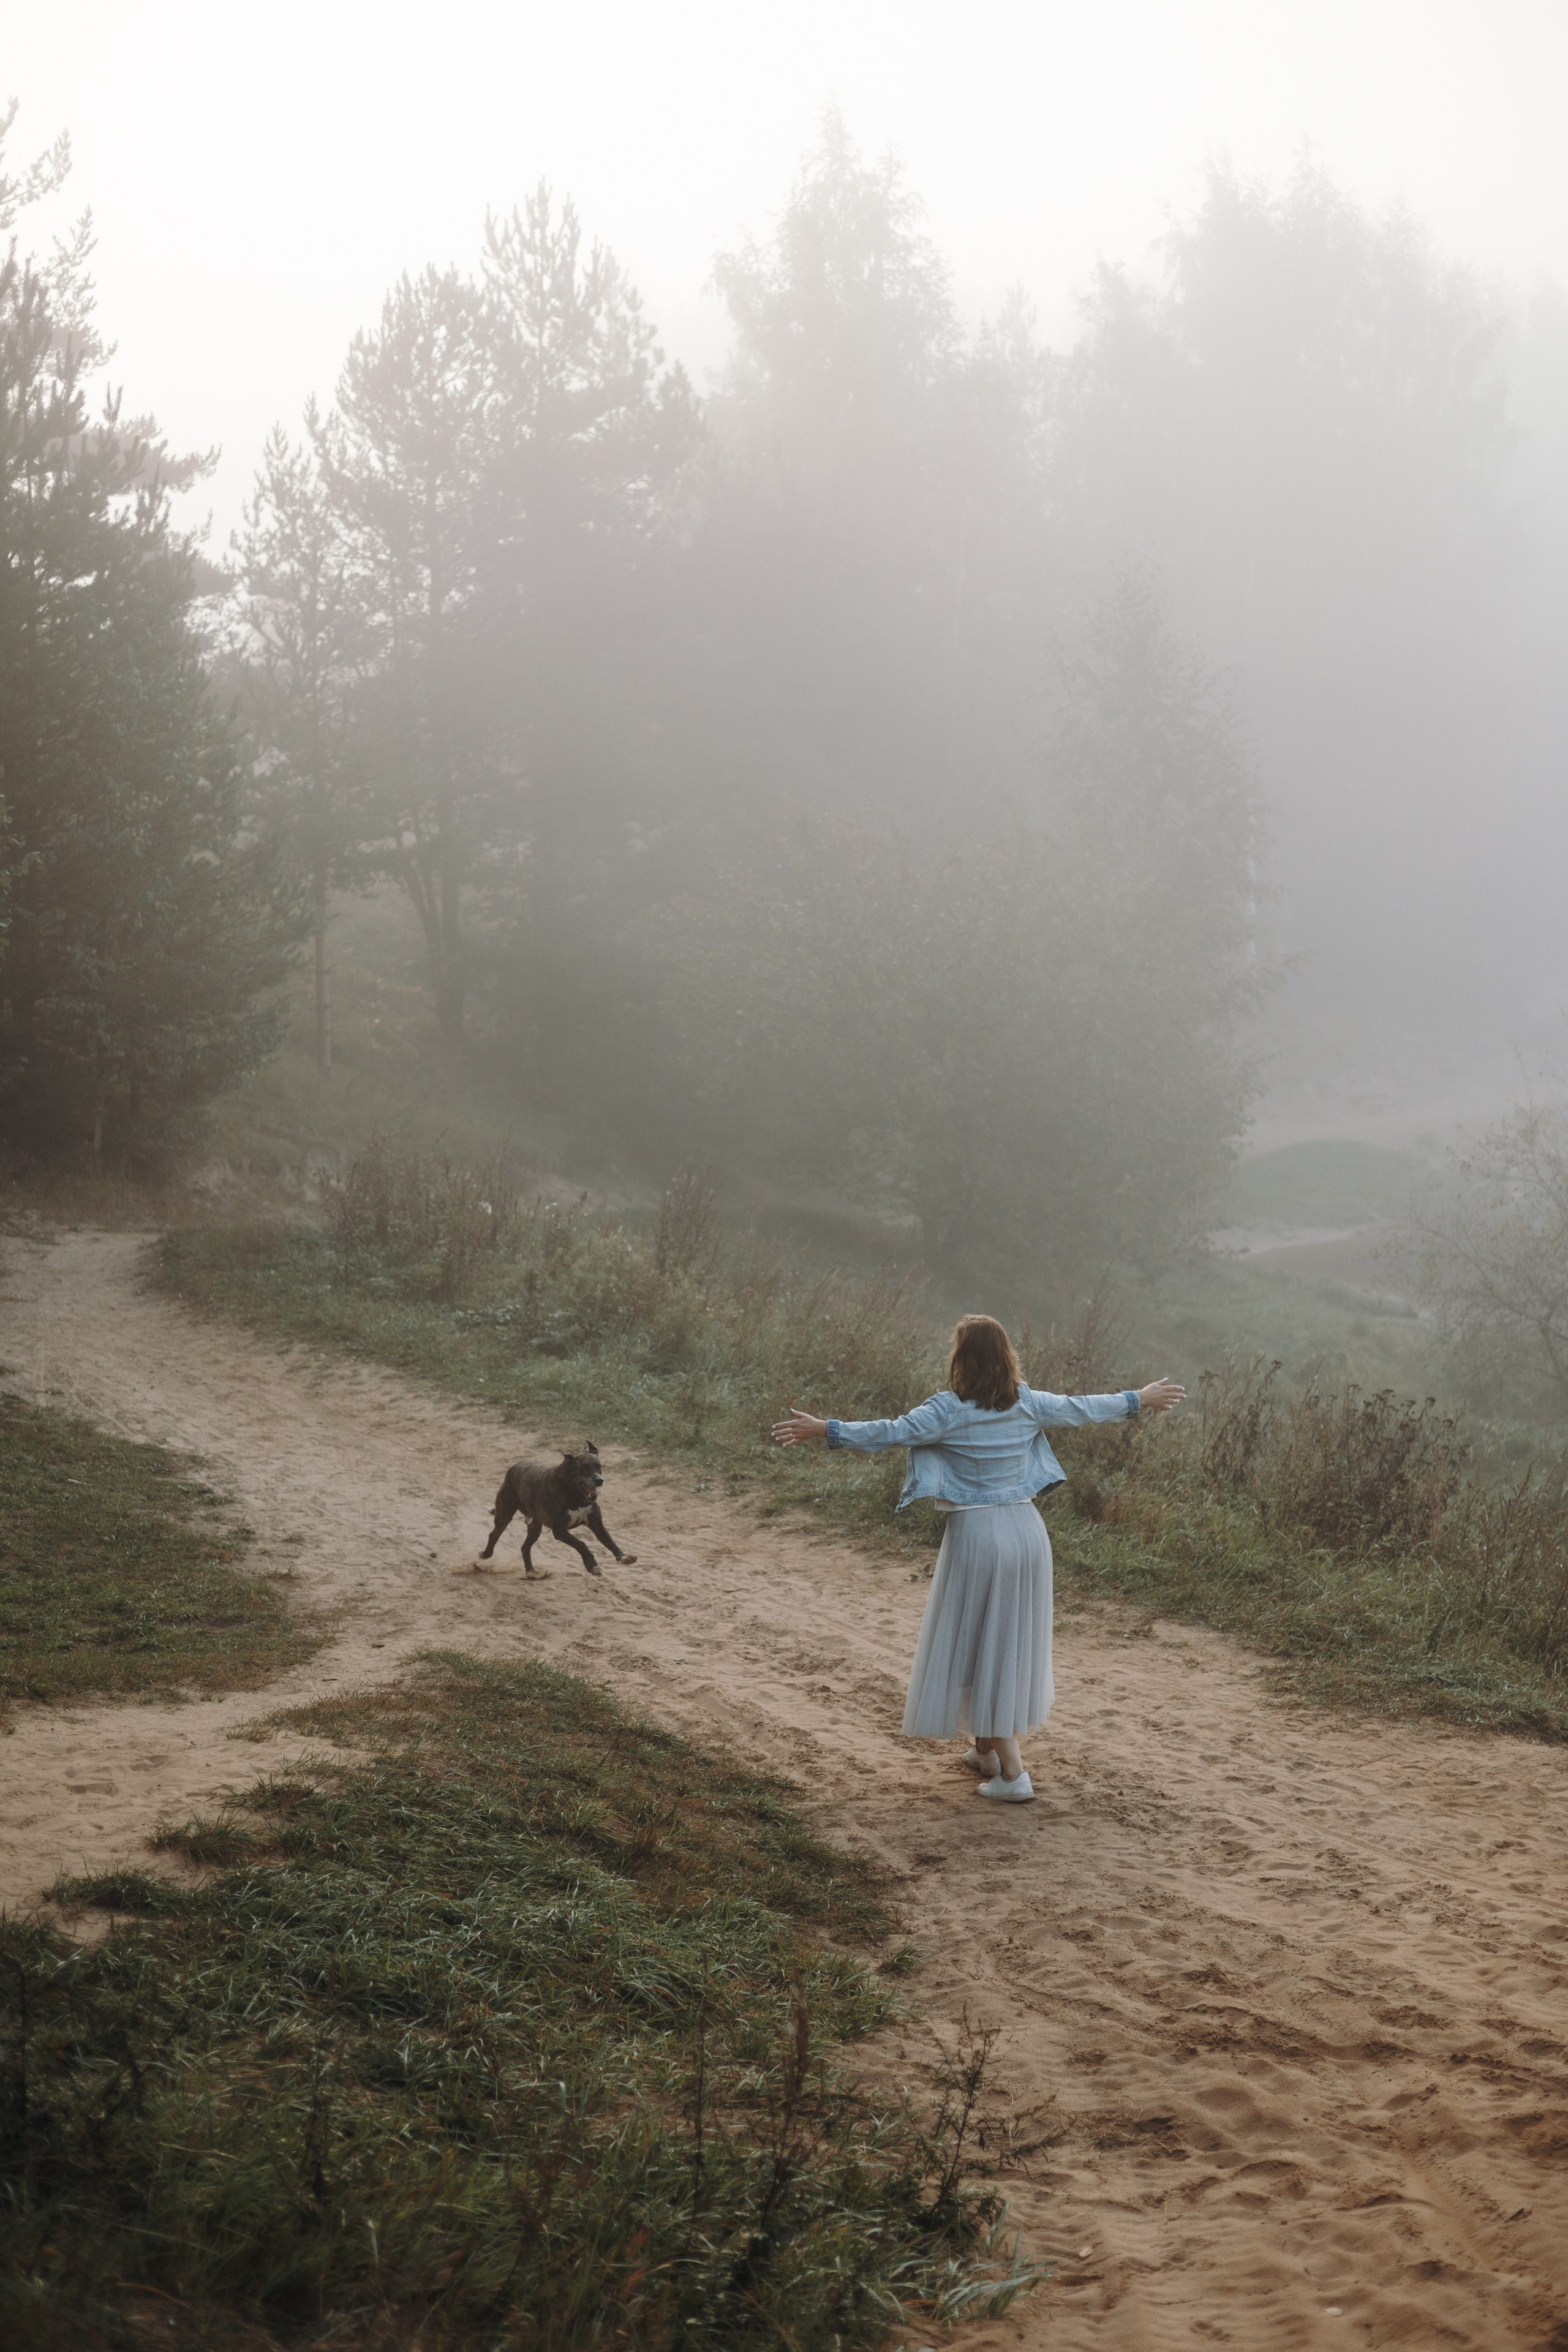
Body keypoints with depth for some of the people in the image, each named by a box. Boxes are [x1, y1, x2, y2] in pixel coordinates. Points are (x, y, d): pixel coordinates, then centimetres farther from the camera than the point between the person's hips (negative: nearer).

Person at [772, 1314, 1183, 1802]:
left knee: (978, 1647, 2)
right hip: (1026, 1529, 6)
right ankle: (988, 1750, 33)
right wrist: (1140, 1400, 30)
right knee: (1013, 1644, 18)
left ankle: (1012, 1773, -1)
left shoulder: (948, 1410, -13)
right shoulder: (1028, 1405, 3)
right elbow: (1082, 1408, 15)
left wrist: (826, 1431, -15)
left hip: (975, 1536, -6)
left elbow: (891, 1433, -20)